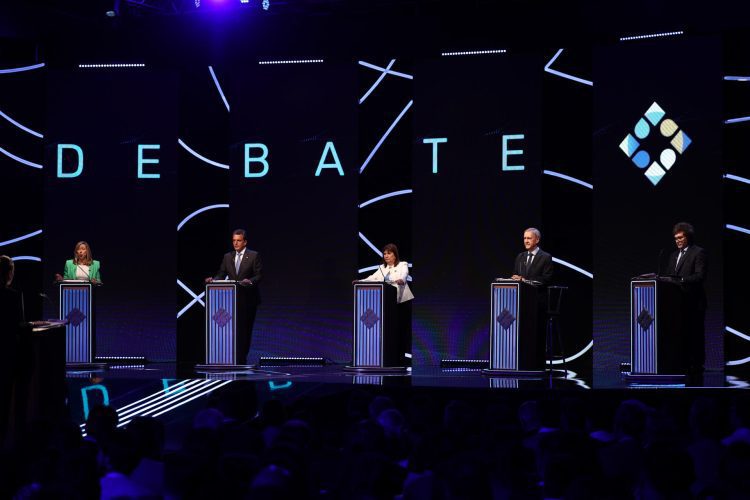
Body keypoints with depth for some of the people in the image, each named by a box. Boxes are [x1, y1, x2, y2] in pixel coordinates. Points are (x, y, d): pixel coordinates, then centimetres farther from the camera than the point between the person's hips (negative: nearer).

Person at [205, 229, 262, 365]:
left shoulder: (254, 256, -1)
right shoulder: (227, 257, 11)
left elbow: (259, 276, -7)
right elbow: (221, 274, 7)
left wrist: (250, 281, -26)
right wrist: (213, 279, -14)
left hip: (248, 299, -3)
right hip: (232, 298, 3)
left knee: (245, 329, 1)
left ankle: (242, 358, 8)